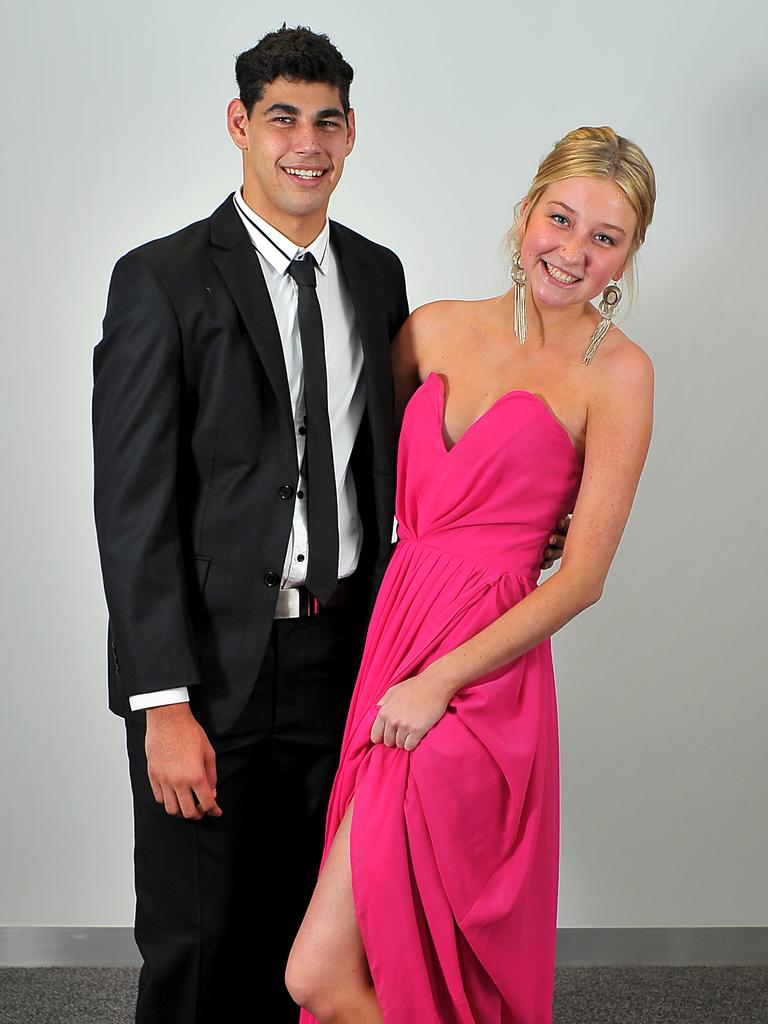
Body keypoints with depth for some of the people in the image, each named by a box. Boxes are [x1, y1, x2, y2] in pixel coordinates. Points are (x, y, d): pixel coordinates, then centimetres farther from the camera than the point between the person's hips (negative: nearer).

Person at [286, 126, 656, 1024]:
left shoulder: (617, 373, -5)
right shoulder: (438, 328, 9)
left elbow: (582, 577, -9)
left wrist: (437, 681, -14)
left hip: (474, 676, -6)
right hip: (392, 624, 6)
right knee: (392, 950, 17)